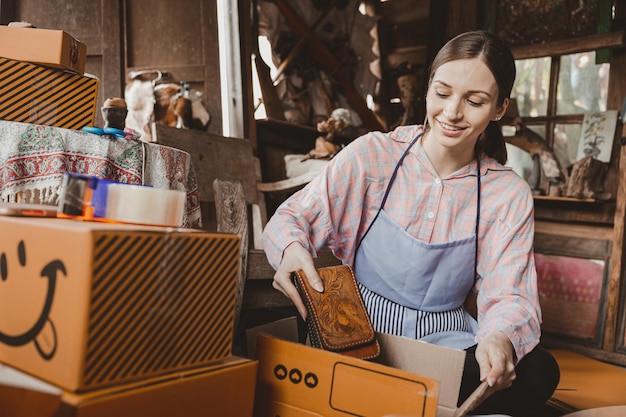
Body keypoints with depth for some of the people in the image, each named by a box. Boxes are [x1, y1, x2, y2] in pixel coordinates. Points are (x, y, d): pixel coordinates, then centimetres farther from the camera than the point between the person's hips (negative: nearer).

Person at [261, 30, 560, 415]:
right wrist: (291, 248, -29)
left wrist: (501, 337, -31)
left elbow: (509, 296, -6)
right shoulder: (373, 155, -6)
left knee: (539, 371, -26)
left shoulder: (509, 195, -1)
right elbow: (292, 217, -4)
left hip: (443, 341, 2)